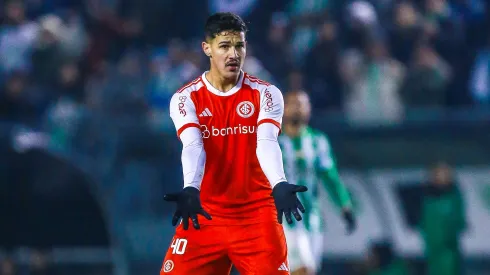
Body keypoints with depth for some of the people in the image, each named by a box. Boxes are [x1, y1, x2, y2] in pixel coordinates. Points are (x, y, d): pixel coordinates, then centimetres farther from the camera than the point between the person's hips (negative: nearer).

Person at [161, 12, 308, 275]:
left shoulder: (266, 94, 0)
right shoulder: (185, 98, -1)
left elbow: (266, 143, -16)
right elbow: (192, 147, -18)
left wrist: (279, 185, -37)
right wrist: (190, 190, -38)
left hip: (257, 214, 0)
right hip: (205, 215, 0)